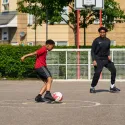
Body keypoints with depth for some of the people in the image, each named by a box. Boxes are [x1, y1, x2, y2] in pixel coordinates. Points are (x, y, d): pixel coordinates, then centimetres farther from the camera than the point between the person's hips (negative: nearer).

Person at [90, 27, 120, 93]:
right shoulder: (96, 40, -8)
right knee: (97, 73, -14)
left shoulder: (108, 40, 6)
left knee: (113, 69, -3)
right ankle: (92, 88, 4)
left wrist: (108, 55, 1)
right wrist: (94, 60, -16)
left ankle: (112, 87, 8)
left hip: (106, 59, 5)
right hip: (98, 59, -5)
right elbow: (92, 51, -6)